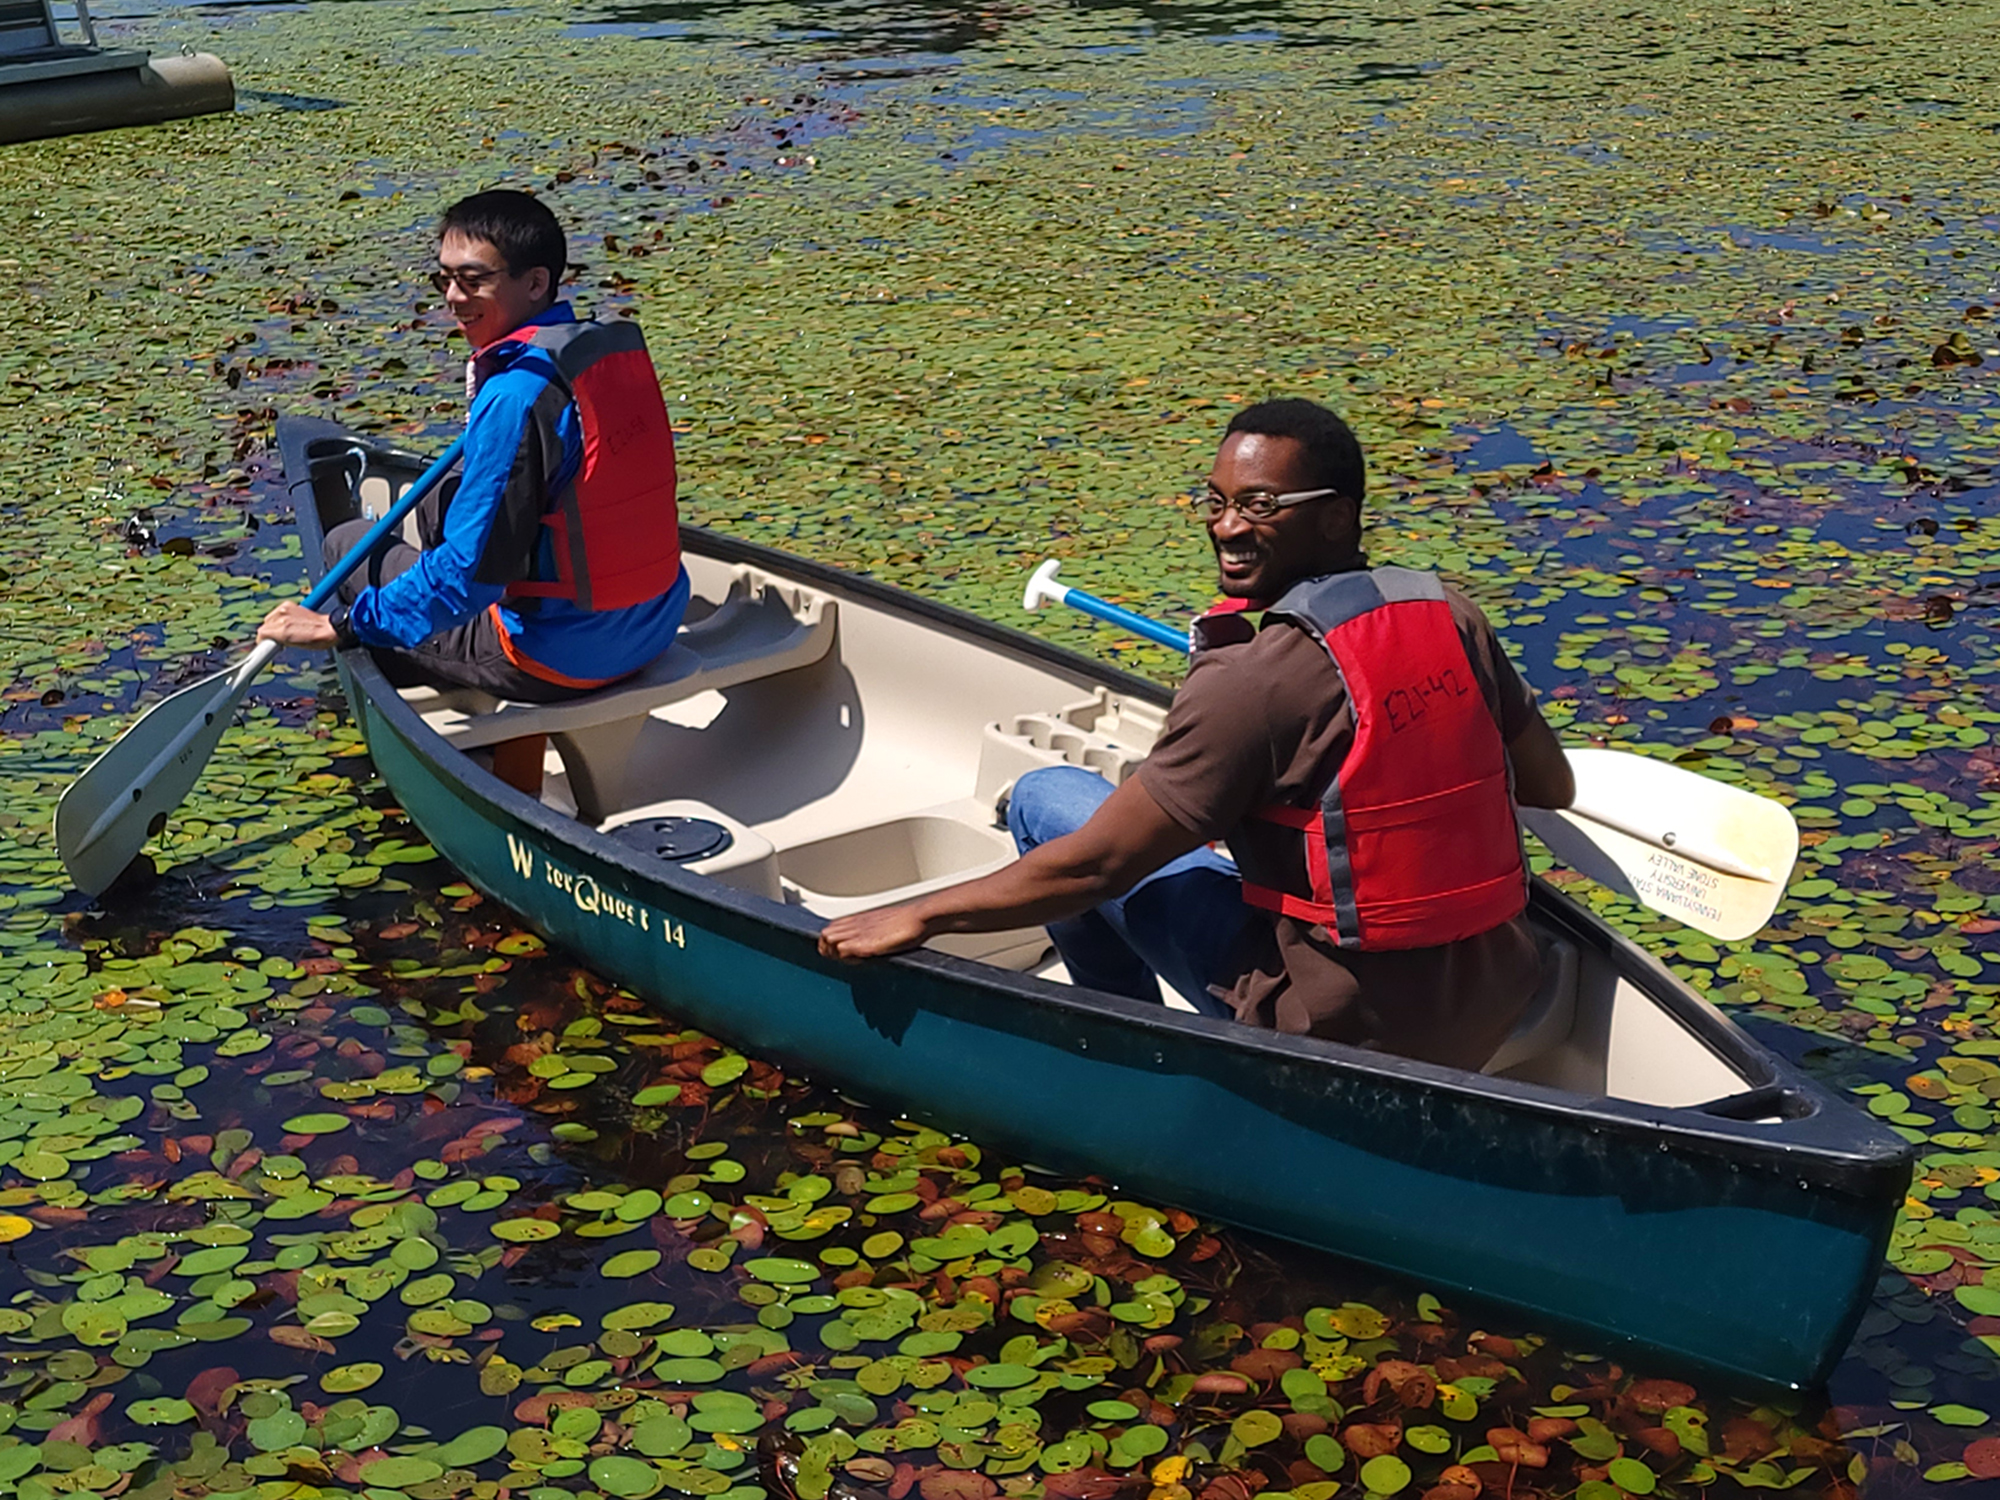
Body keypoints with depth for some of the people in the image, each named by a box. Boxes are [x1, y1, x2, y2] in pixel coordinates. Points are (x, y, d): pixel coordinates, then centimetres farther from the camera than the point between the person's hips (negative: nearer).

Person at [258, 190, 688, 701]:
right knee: (439, 504, 28)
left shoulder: (515, 396, -23)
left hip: (562, 659, -8)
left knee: (349, 545, 8)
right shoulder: (619, 346, 0)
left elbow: (469, 571, -22)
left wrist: (341, 625, -14)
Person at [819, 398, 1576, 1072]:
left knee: (1045, 797, 1)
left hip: (1345, 1038, -7)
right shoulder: (1453, 616, -2)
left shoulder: (1252, 682, -21)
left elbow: (1095, 865, -17)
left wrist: (915, 916, -7)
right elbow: (1553, 787, 10)